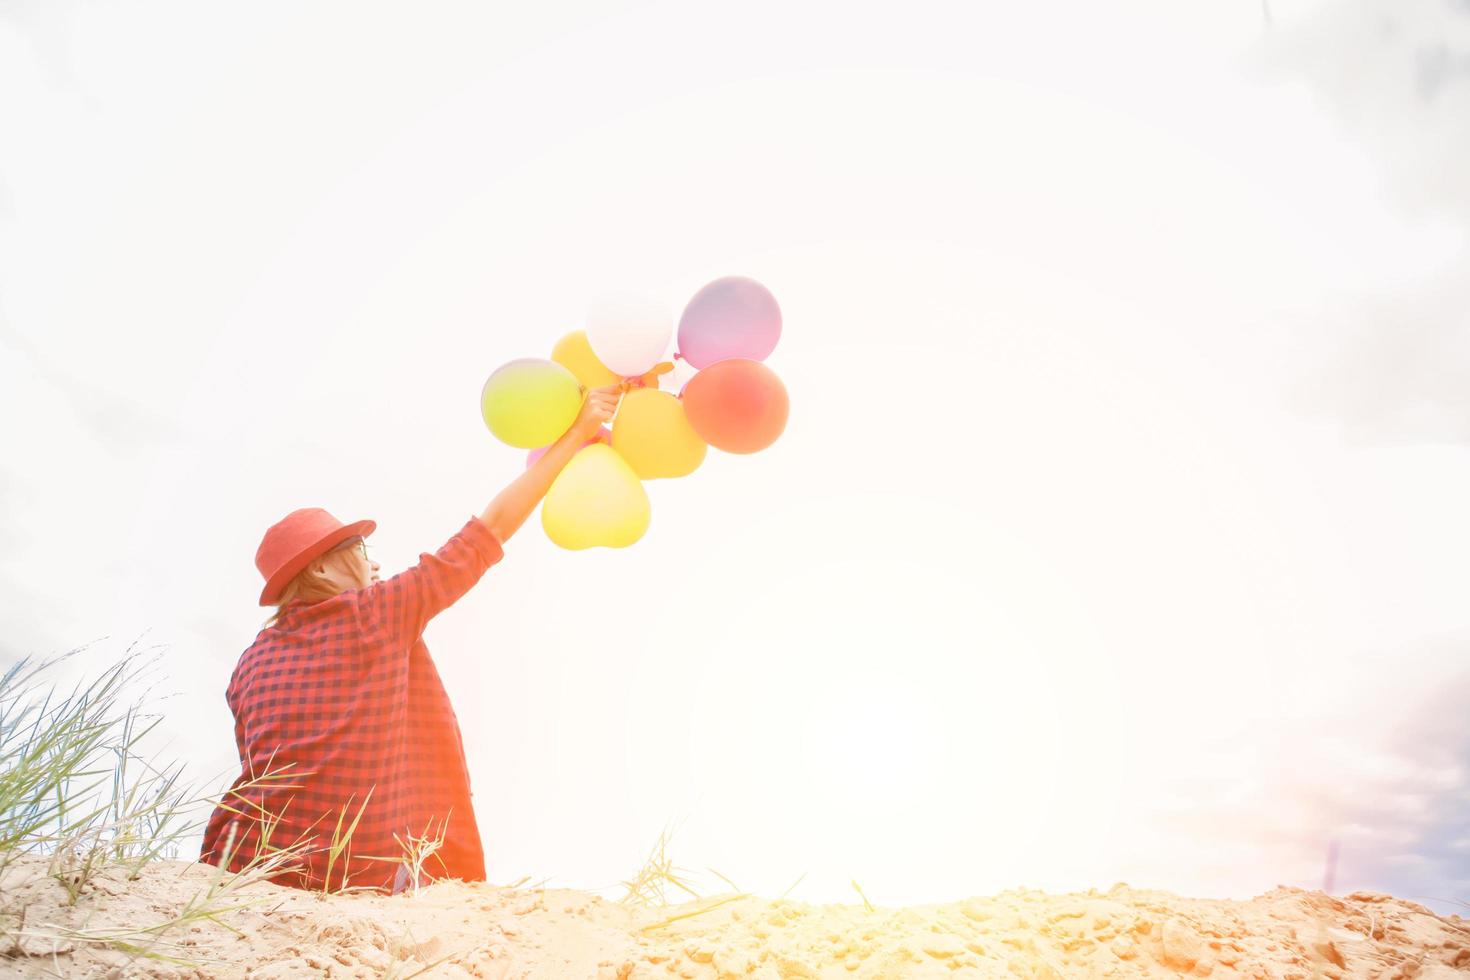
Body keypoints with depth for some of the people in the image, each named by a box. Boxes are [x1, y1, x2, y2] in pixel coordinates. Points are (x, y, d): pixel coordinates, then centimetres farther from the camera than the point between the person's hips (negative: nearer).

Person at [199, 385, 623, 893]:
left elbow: (267, 776, 14)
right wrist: (577, 434, 3)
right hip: (357, 875, -5)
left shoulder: (252, 662, 9)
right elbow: (491, 529, -3)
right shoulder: (382, 610, -5)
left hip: (248, 862, 5)